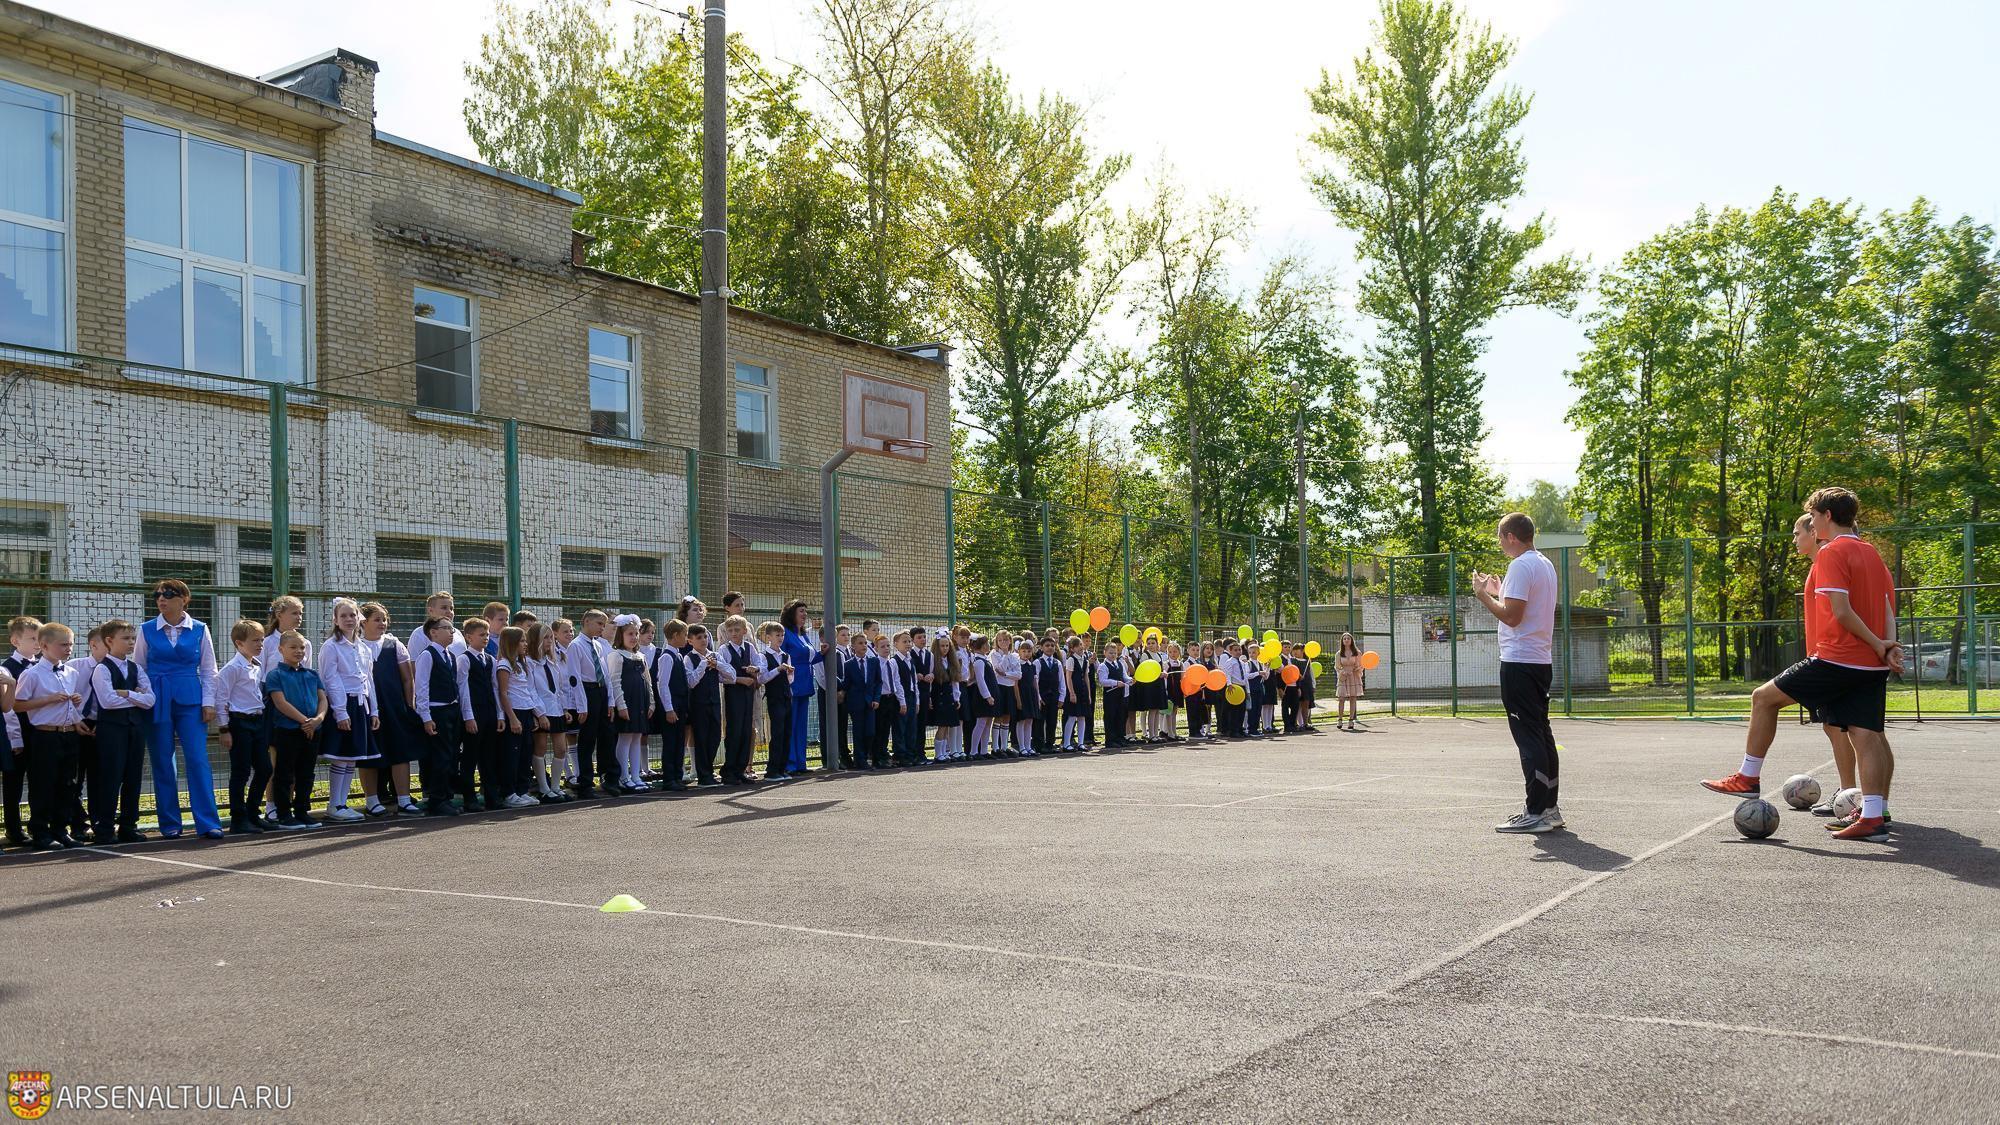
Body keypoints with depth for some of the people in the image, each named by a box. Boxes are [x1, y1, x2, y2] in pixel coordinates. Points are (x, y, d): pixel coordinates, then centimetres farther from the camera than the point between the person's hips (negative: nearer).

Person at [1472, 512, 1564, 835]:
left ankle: (1536, 813, -8)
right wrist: (1499, 592, 23)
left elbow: (1511, 616, -19)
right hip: (1542, 661, 10)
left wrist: (1483, 594, -7)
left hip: (1519, 663, -10)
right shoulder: (1545, 565, 16)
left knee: (1528, 736, -8)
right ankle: (1550, 808, 17)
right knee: (1541, 735, 13)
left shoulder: (1520, 566, -13)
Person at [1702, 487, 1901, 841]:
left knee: (1764, 697, 6)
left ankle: (1748, 778, 11)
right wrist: (1888, 647, 2)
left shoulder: (1832, 553, -10)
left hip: (1835, 659, -8)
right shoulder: (1871, 553, 17)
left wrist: (1878, 645, -11)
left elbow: (1841, 611, -19)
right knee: (1865, 733, 2)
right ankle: (1874, 815, -4)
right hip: (1872, 666, 8)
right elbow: (1886, 610, 13)